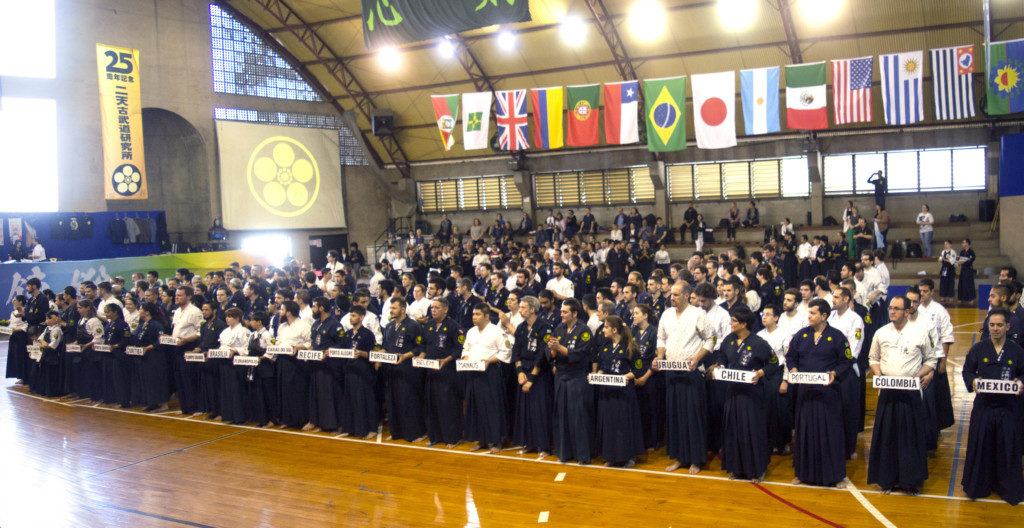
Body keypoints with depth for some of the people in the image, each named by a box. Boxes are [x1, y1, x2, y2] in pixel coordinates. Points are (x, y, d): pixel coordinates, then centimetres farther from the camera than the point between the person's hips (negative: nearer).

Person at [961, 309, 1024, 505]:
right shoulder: (978, 349, 1)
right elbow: (967, 370, 6)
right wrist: (973, 381, -13)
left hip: (1008, 407, 0)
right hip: (984, 406, 0)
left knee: (1007, 448, 5)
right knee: (980, 446, 5)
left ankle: (1007, 488, 22)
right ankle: (978, 486, 19)